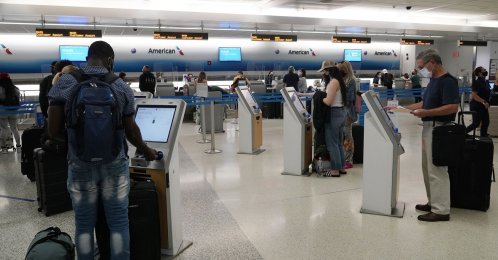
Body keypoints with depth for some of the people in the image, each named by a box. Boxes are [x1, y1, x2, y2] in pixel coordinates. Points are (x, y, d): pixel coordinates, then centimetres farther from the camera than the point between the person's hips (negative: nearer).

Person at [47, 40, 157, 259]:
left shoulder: (65, 83, -4)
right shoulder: (122, 87, -2)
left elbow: (54, 132, -7)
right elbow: (131, 131, 4)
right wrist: (146, 151, 22)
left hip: (80, 165, 0)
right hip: (114, 165, 0)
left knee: (84, 224, 14)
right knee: (118, 223, 10)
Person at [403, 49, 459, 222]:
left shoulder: (448, 81, -15)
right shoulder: (433, 80, 14)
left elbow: (452, 107, -23)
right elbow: (425, 103, 19)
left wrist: (426, 113, -25)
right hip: (429, 127, 10)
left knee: (437, 170, -5)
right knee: (428, 168, 15)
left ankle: (441, 211, 2)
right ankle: (433, 202, 27)